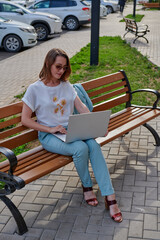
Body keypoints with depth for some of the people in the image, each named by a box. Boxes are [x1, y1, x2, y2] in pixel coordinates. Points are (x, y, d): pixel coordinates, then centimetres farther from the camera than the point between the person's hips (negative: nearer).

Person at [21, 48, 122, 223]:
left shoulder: (66, 86, 13)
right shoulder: (35, 89, -3)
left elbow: (81, 107, 6)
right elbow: (25, 119, -4)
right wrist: (50, 129, -15)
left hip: (70, 130, 4)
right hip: (49, 136, -4)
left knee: (94, 145, -27)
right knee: (81, 148, -31)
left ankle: (109, 197, -26)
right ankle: (86, 186, -3)